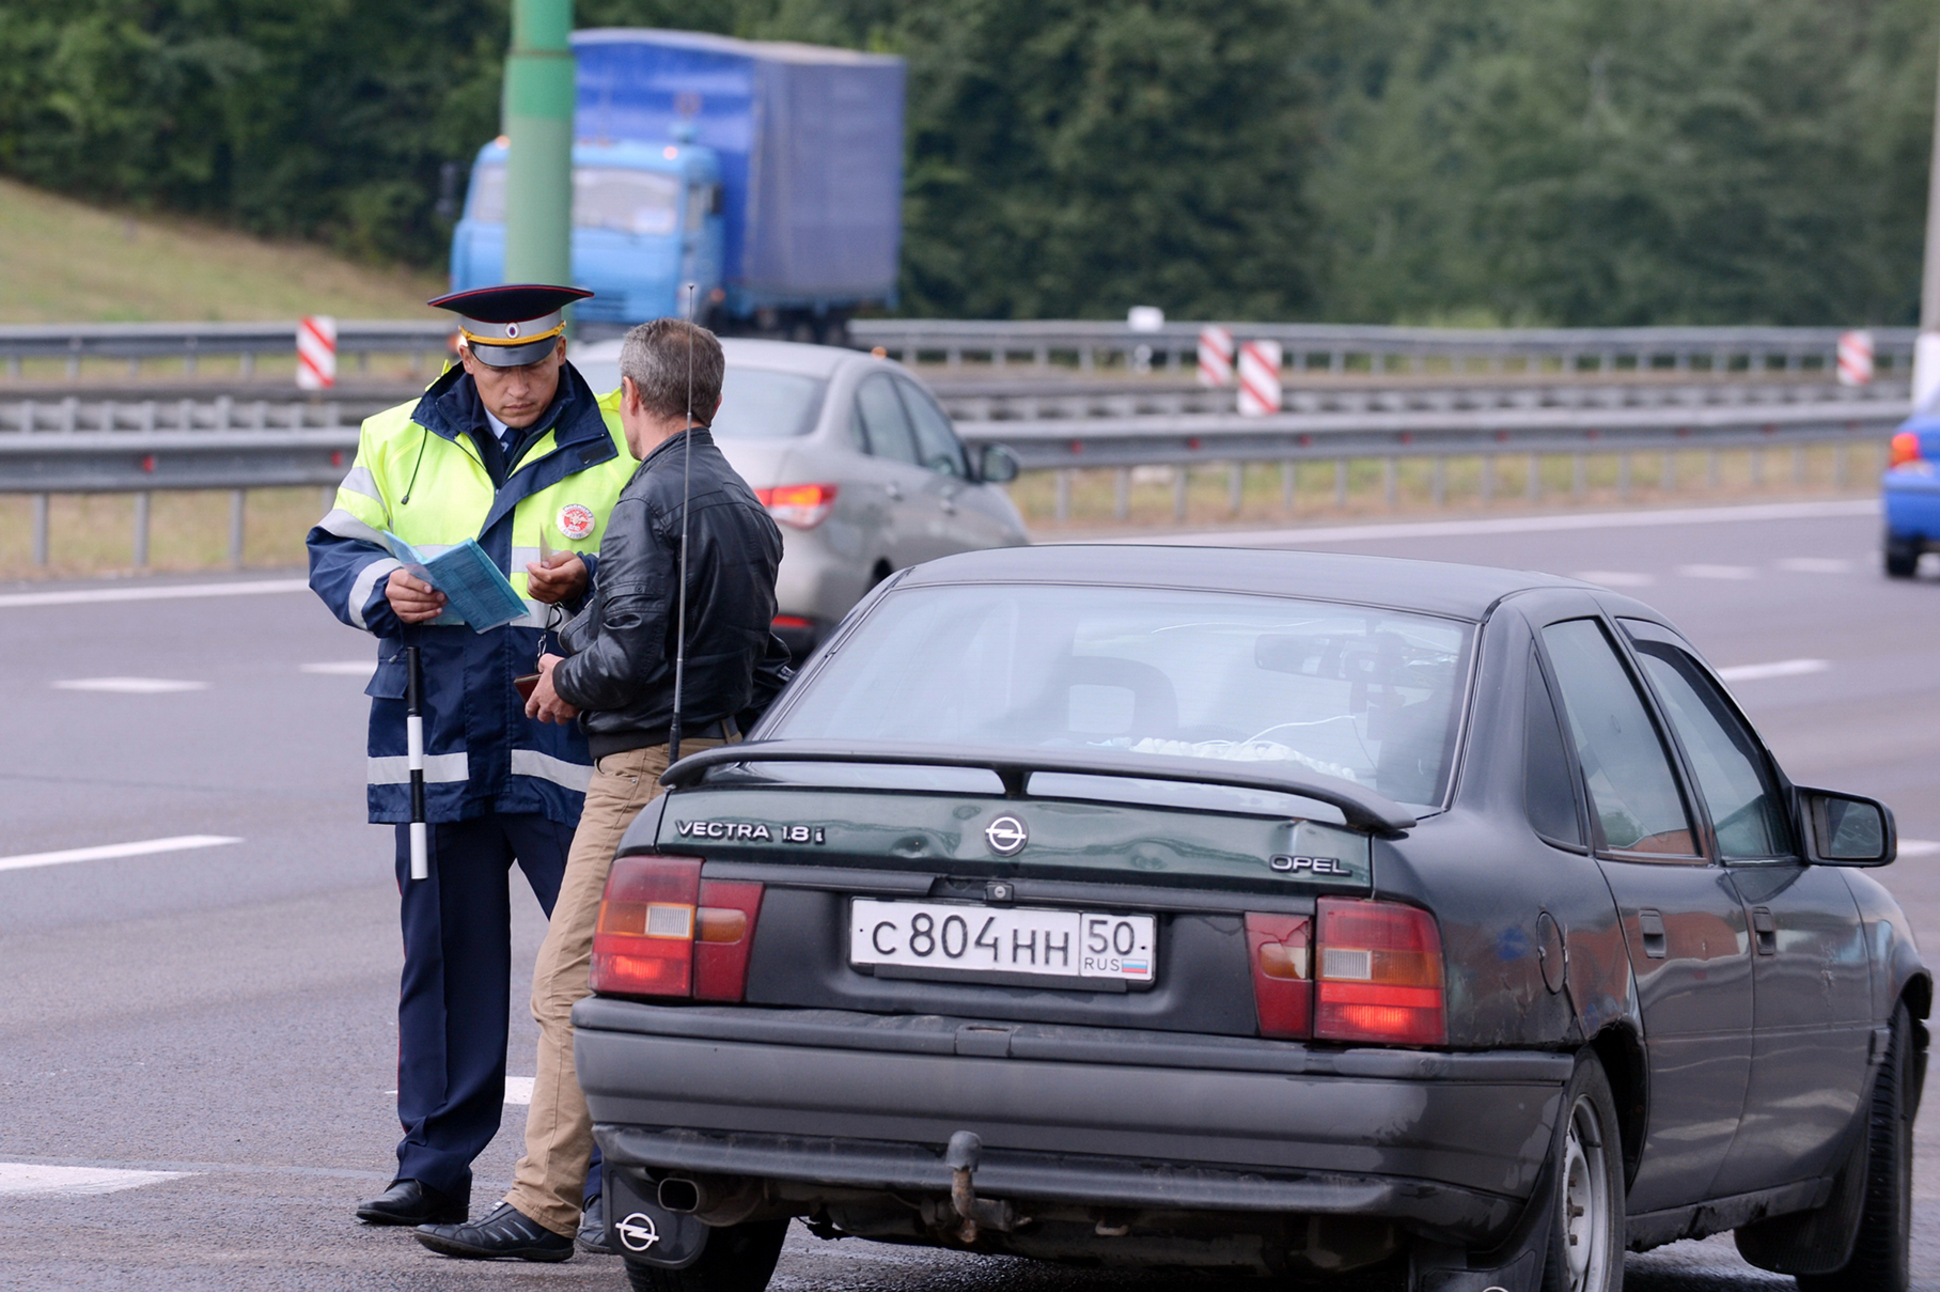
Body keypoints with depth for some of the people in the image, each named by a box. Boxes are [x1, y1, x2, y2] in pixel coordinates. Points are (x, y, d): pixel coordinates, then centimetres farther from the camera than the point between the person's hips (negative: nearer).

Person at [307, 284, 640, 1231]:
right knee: (445, 957, 7)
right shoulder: (399, 443, 11)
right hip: (438, 740, 3)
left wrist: (586, 584, -18)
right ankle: (434, 1169, 14)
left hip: (568, 743, -3)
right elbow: (333, 554, 13)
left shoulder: (617, 447, 2)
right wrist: (383, 590, -8)